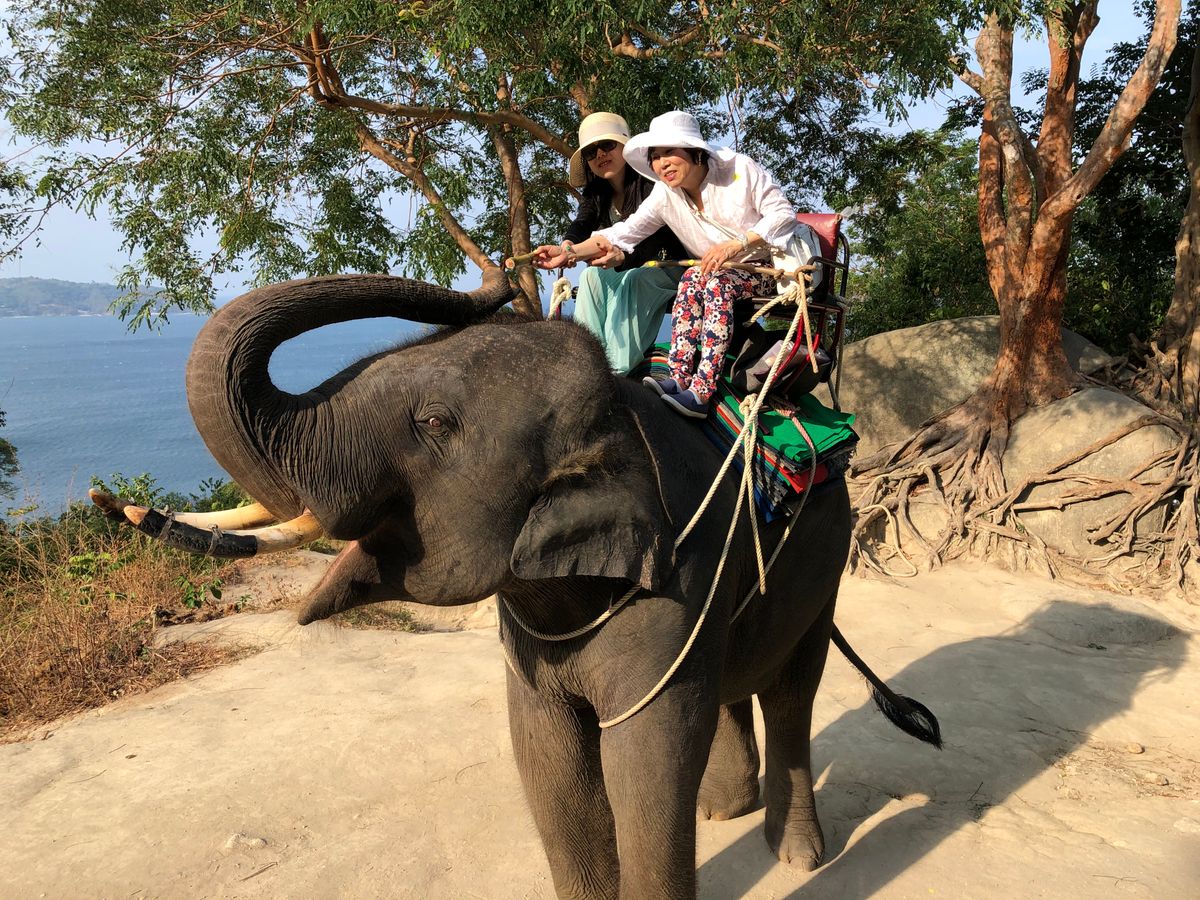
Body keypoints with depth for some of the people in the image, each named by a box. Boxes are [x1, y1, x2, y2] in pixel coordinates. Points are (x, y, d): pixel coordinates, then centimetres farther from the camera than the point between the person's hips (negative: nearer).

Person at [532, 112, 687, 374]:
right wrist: (568, 247, -39)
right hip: (625, 270, 5)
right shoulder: (595, 194, 5)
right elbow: (582, 222, -15)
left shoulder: (650, 183, -13)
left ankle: (618, 371, -41)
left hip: (668, 268, -5)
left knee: (630, 280, -34)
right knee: (591, 276, -22)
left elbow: (658, 235, -30)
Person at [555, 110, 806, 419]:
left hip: (771, 269, -4)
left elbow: (783, 213, -12)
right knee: (695, 279, -28)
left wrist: (737, 244, -27)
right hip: (719, 274, 5)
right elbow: (623, 233, -9)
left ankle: (699, 393, -40)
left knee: (707, 279, -32)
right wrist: (569, 251, -24)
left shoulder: (739, 168, -10)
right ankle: (680, 381, -34)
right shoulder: (665, 196, 0)